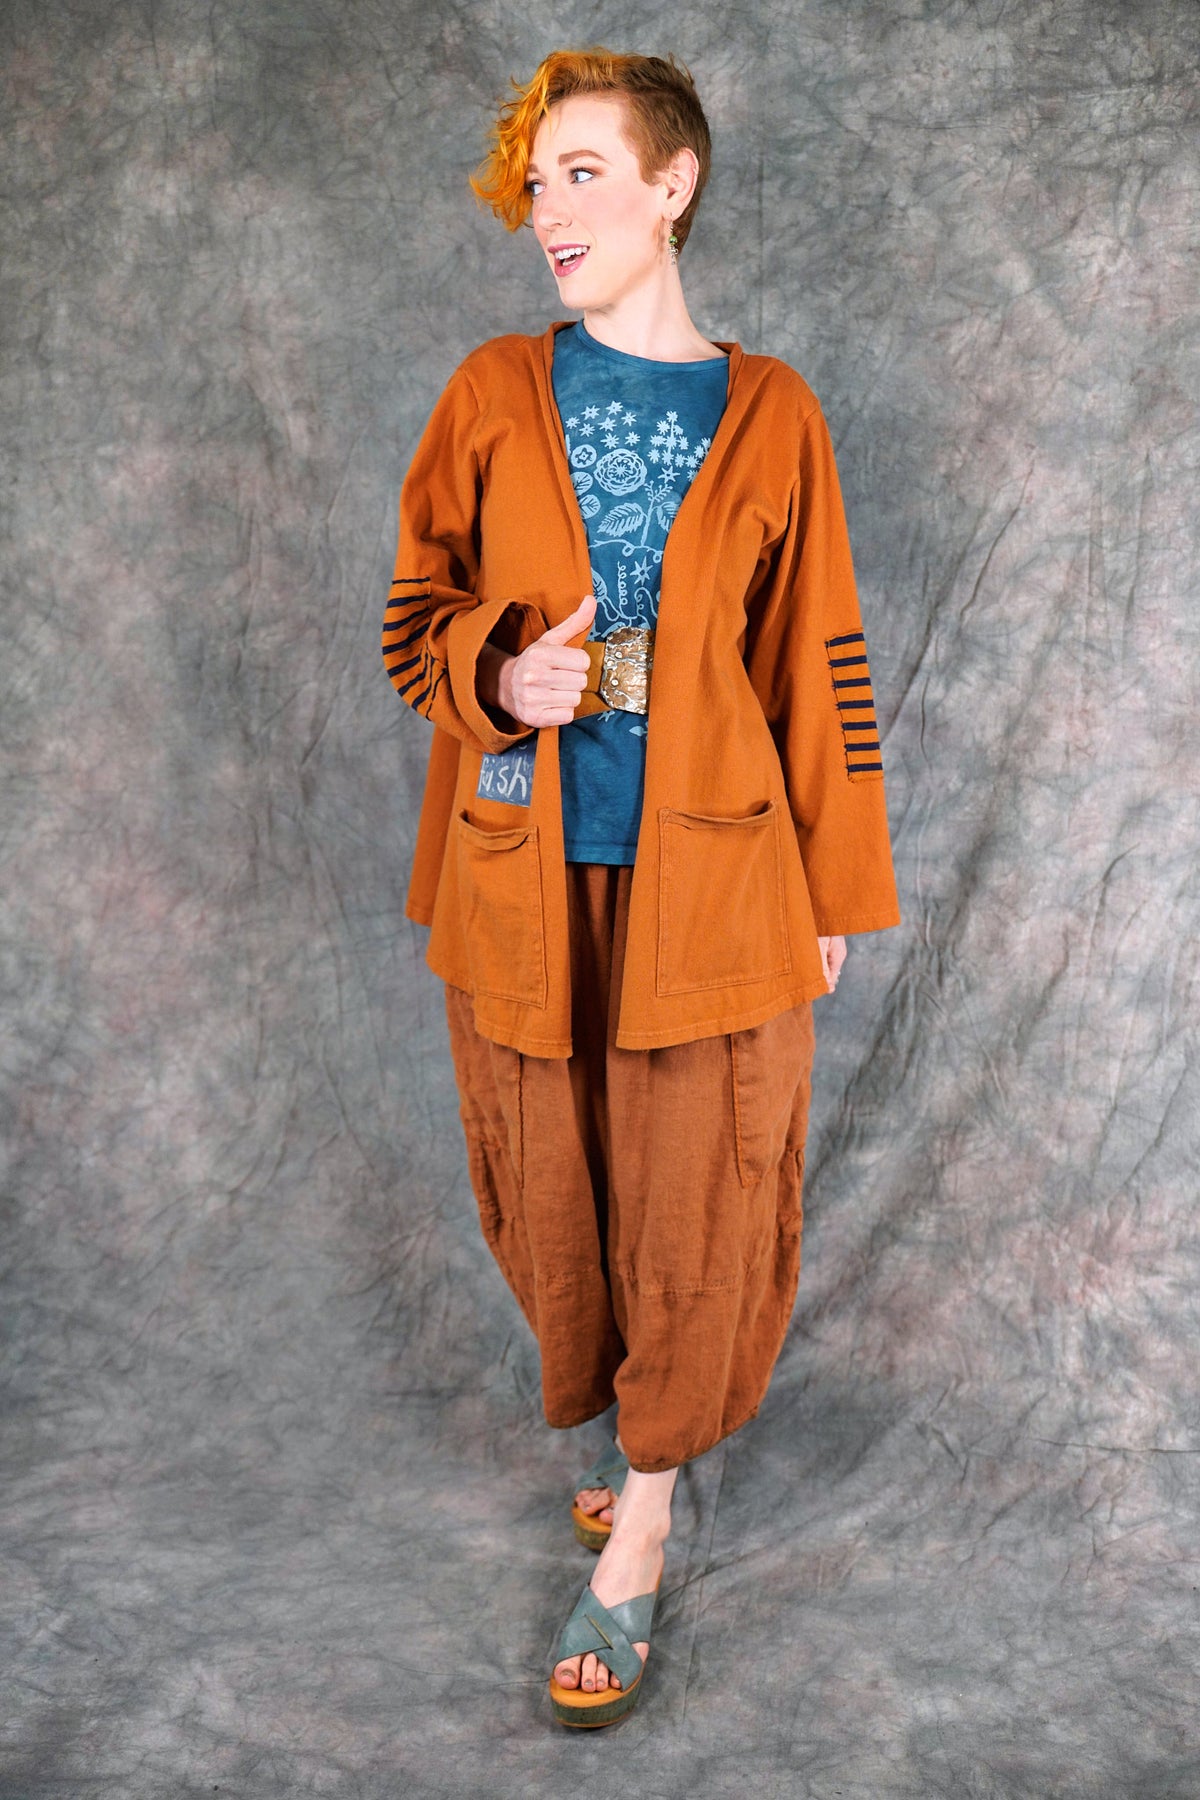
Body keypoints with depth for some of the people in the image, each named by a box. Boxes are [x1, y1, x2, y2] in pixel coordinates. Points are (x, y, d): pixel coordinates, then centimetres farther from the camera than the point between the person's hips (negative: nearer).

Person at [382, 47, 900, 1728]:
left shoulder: (771, 417, 1)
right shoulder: (492, 395, 4)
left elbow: (814, 667, 3)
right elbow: (416, 616, 9)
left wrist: (836, 894, 4)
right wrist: (497, 673, -14)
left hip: (709, 878, -1)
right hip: (522, 877, 2)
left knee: (695, 1205, 3)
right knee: (553, 1196, 12)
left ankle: (639, 1535, 21)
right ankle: (629, 1426, 39)